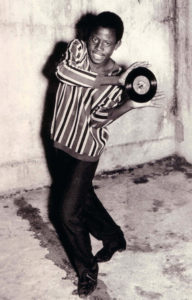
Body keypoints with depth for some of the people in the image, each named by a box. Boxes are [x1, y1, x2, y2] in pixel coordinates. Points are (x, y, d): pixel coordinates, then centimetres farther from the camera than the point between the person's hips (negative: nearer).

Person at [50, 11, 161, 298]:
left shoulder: (118, 79, -13)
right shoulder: (76, 49, -8)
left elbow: (97, 119, -21)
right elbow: (64, 71, -31)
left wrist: (130, 104, -35)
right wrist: (113, 79, -32)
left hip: (86, 150, -5)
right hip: (62, 142, 5)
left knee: (69, 212, -4)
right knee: (83, 197, 21)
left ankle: (87, 270, 19)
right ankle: (114, 238, 46)